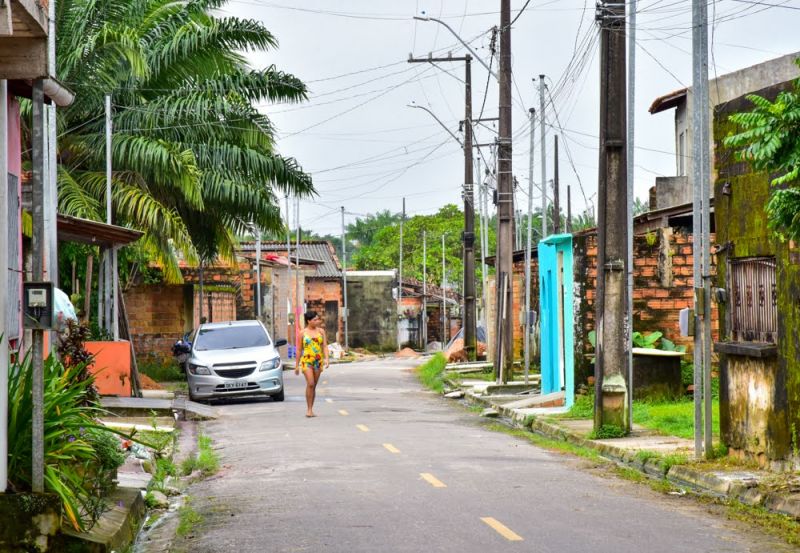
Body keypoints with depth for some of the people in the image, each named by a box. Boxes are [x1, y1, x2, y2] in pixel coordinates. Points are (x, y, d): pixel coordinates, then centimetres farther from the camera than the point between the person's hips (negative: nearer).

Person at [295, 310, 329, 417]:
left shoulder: (321, 331, 8)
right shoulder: (303, 333, 2)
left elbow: (325, 346, 4)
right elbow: (299, 349, 6)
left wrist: (326, 359, -12)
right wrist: (297, 365, 7)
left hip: (318, 361, 3)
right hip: (306, 360, -3)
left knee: (314, 386, 7)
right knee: (310, 384, -17)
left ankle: (311, 410, 14)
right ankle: (309, 409, -13)